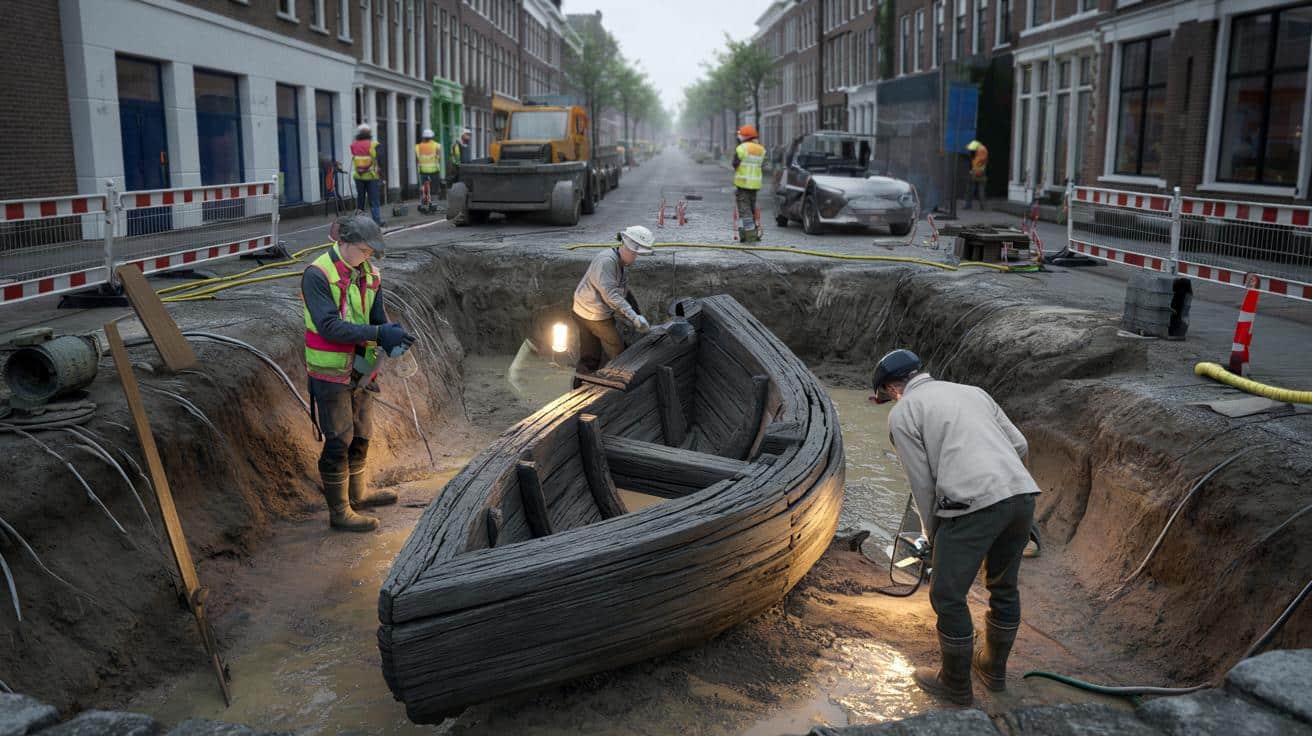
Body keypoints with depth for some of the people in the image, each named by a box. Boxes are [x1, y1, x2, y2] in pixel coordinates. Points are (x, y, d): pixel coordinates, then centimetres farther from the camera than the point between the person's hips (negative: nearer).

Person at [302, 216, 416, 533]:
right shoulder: (317, 275, -18)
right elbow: (330, 326, -26)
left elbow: (379, 317, 1)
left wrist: (393, 337, -23)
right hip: (331, 373, -7)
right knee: (338, 441, 0)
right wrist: (379, 333, -32)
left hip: (361, 371, 7)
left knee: (360, 435, 20)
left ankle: (357, 492, 40)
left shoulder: (369, 274, 4)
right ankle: (339, 512, 11)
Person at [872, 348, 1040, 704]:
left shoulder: (902, 414, 7)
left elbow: (922, 483, 5)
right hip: (1022, 493, 7)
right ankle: (994, 668, 43)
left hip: (972, 505, -7)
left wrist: (933, 535, 18)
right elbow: (1019, 445, 22)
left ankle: (956, 684, 26)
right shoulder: (972, 392, 25)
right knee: (1004, 587, 25)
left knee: (948, 597, 11)